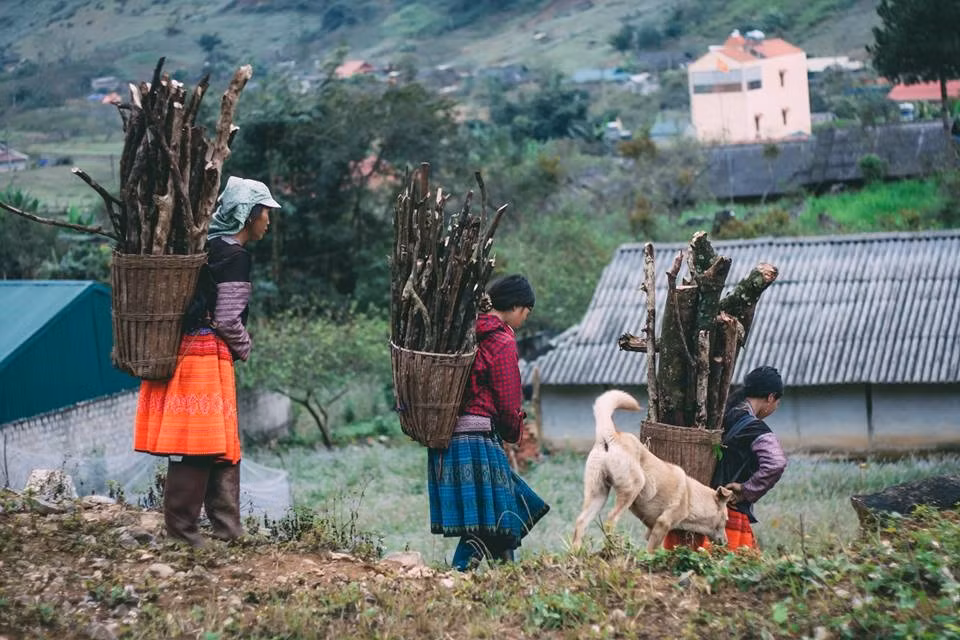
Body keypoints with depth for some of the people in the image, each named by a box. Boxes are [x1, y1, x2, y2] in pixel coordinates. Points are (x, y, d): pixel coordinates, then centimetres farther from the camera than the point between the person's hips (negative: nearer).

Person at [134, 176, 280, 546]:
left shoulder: (208, 245, 14)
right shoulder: (234, 256, -12)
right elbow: (227, 320, -15)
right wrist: (245, 349, 3)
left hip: (185, 350, 9)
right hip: (208, 357, -9)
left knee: (223, 448, 14)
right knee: (198, 448, -4)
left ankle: (228, 529, 20)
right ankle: (181, 533, 1)